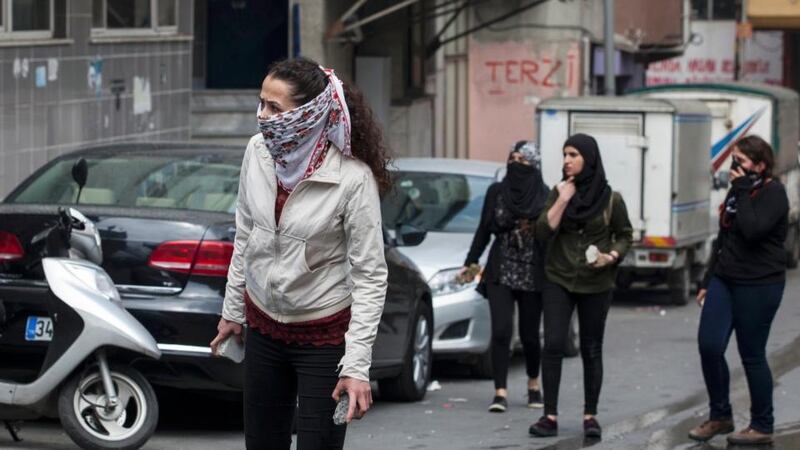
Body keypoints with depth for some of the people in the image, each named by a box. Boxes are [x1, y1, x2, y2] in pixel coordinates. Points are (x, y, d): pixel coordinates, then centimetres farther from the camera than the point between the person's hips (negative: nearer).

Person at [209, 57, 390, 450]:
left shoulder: (352, 178, -22)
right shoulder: (258, 152, -7)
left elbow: (370, 275, -18)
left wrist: (357, 366, -22)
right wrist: (232, 310, 15)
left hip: (324, 335, -5)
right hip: (264, 325, 5)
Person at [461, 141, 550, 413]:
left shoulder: (545, 196, -1)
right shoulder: (496, 192, 5)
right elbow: (484, 230, 11)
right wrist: (471, 262, 5)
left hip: (533, 275, -1)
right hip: (500, 273, 1)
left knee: (529, 334, 5)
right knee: (501, 331, -10)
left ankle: (533, 384, 30)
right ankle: (500, 393, -10)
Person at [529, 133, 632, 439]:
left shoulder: (610, 199, -4)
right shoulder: (559, 192, 2)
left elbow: (625, 236, 6)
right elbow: (542, 232, -7)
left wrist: (611, 256, -12)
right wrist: (562, 200, -14)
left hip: (596, 284, -1)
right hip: (559, 280, 1)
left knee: (591, 350, 5)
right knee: (553, 345, -9)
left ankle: (590, 416, 14)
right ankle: (550, 416, -6)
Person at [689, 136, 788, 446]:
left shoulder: (773, 193, -10)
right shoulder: (738, 189, 15)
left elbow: (752, 231, -26)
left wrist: (743, 192, -19)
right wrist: (708, 281, 20)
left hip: (758, 286, -7)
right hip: (725, 280, 7)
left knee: (752, 355, -1)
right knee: (709, 346, -3)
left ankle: (762, 427, 11)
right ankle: (720, 417, 11)